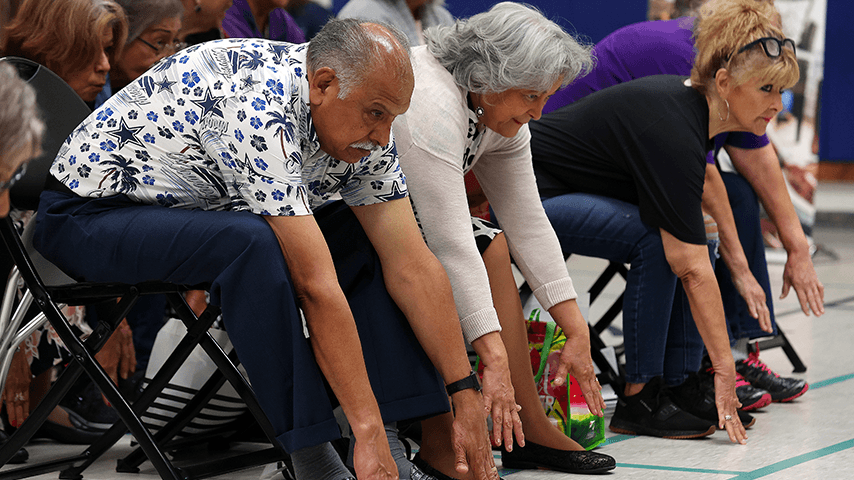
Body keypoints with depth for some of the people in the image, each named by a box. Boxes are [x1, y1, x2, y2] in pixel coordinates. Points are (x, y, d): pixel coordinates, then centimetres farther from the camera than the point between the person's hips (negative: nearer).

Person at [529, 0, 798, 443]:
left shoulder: (691, 104, -2)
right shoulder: (673, 132, -29)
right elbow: (694, 271, -29)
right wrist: (724, 368, -27)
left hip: (568, 186, 10)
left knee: (686, 241, -1)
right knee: (658, 242, -24)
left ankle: (680, 385, 4)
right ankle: (638, 399, -14)